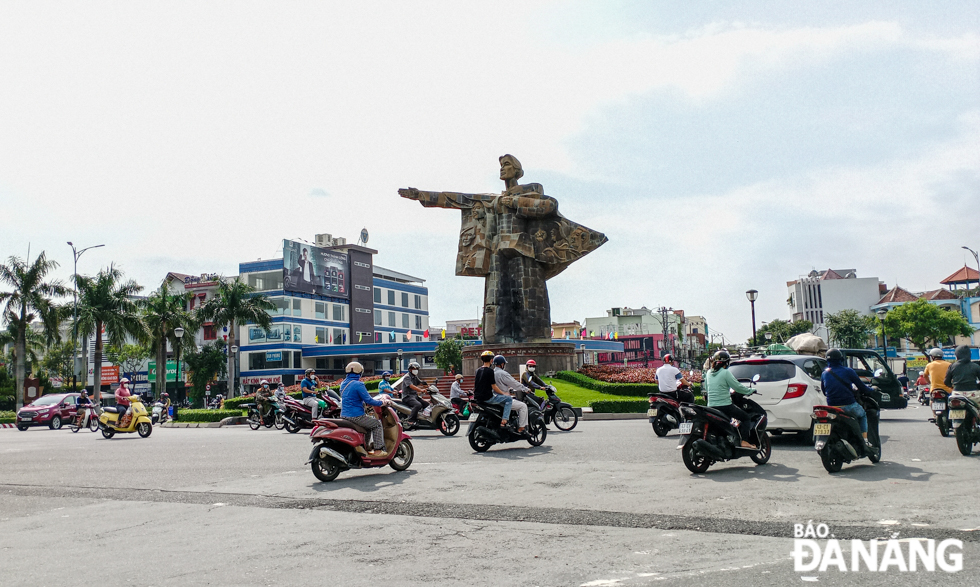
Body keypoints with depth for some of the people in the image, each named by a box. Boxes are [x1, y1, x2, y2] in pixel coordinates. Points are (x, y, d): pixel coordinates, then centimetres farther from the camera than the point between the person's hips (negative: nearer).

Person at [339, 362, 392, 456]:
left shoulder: (343, 383, 11)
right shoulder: (358, 384, -17)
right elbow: (368, 401, -17)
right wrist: (382, 402, -3)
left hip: (344, 416, 9)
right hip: (356, 416, -9)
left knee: (368, 423, 28)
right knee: (377, 423, 6)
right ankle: (378, 450, 2)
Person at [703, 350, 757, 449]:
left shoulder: (709, 373, 9)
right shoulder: (725, 373, -11)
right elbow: (737, 387, -9)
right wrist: (750, 390, 8)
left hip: (711, 406, 7)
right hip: (725, 406, -7)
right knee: (745, 417, 8)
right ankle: (744, 441, -3)